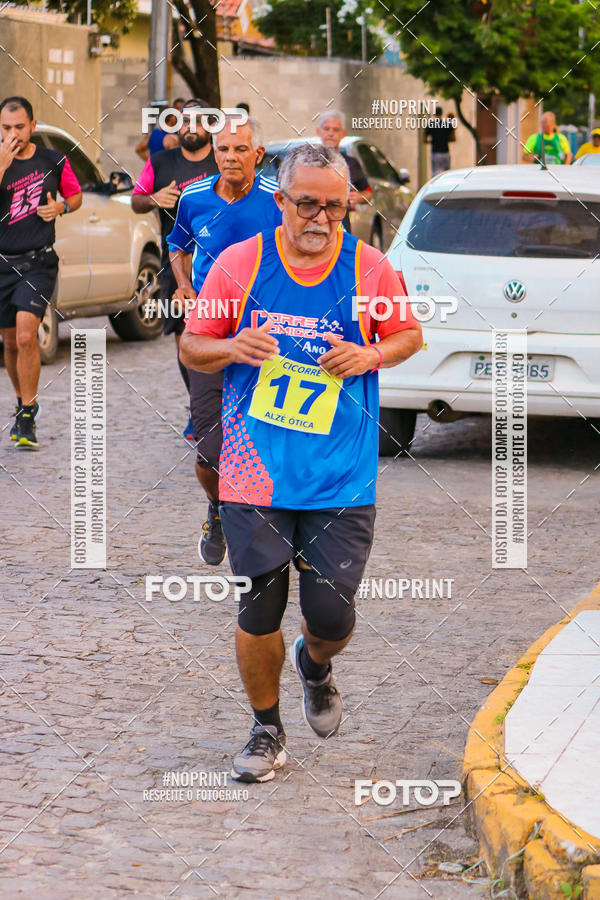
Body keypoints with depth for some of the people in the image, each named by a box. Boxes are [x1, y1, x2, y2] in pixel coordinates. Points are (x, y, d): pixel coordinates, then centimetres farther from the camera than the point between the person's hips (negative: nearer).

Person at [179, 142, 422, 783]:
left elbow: (409, 334, 15)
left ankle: (315, 666, 35)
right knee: (258, 614, 0)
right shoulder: (239, 262, 0)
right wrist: (233, 349, -14)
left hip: (342, 481, 0)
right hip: (255, 473, 0)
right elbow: (191, 346, 8)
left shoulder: (369, 267, 0)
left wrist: (373, 355, -7)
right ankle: (266, 729, 24)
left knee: (331, 617, -3)